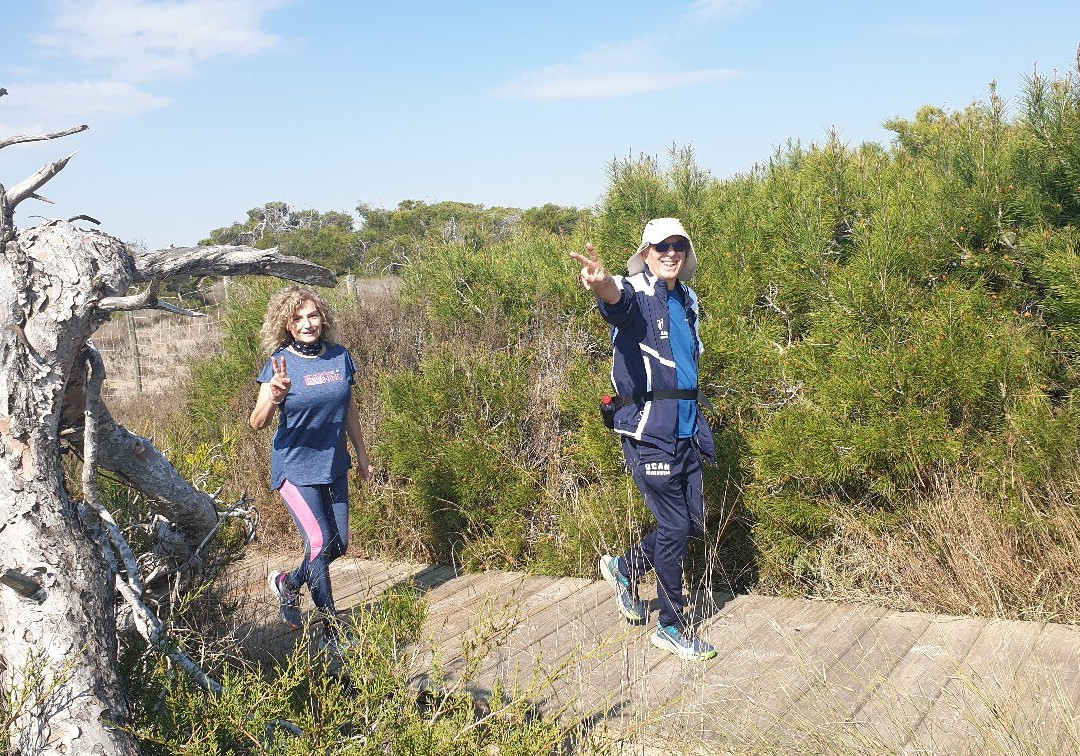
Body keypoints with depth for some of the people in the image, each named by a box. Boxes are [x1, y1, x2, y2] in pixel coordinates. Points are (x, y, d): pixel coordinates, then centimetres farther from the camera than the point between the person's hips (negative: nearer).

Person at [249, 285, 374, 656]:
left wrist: (362, 454, 15)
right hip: (295, 468, -5)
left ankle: (288, 583, 39)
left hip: (334, 465, 5)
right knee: (320, 541, -14)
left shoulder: (340, 357, -1)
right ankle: (331, 632, -1)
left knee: (339, 544, 11)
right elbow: (257, 422, -19)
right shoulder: (280, 362, -12)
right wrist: (274, 397, -39)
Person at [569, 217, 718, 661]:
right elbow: (619, 303, -35)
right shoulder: (635, 293, -9)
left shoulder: (687, 300, 14)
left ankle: (624, 567, 35)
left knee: (694, 523, 13)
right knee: (675, 527, -2)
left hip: (686, 431, 8)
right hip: (647, 432, -8)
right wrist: (603, 287, -59)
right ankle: (672, 628, 15)